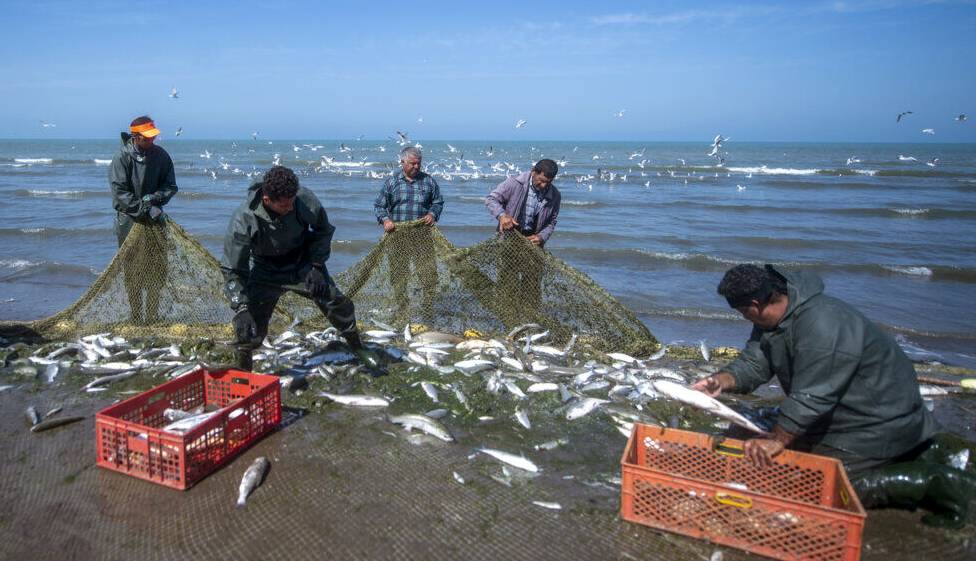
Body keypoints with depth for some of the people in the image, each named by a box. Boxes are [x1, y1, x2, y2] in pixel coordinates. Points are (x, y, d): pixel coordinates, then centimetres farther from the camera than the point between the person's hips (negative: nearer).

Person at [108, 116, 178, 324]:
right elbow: (120, 192, -13)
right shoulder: (122, 157, -8)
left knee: (158, 268, 4)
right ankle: (136, 318, 8)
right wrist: (145, 210, -21)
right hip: (130, 220, -4)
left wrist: (154, 198, -14)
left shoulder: (161, 155, 3)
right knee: (133, 271, 0)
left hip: (155, 219, 4)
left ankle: (153, 315, 15)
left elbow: (170, 186, 5)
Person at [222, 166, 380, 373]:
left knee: (338, 303, -2)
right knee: (249, 325, -11)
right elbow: (232, 270, -24)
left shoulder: (306, 200, -26)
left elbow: (323, 231, -4)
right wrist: (241, 308, -33)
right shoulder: (243, 219, -31)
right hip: (266, 273, -2)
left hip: (303, 264, 2)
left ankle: (358, 349, 23)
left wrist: (316, 266, -12)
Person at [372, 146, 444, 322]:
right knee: (398, 274, 6)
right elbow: (378, 205, 7)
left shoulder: (429, 181, 8)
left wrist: (433, 214, -5)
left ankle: (428, 307, 12)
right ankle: (401, 310, 19)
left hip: (422, 236, 0)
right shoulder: (391, 182, 5)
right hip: (398, 235, 0)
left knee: (428, 272, -3)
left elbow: (438, 202, 15)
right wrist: (385, 219, -12)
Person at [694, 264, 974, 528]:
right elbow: (754, 363, -2)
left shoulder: (821, 327, -34)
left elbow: (809, 399, -30)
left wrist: (777, 440, -20)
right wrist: (723, 380, -21)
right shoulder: (773, 317, -3)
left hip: (882, 417, -10)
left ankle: (932, 481, 0)